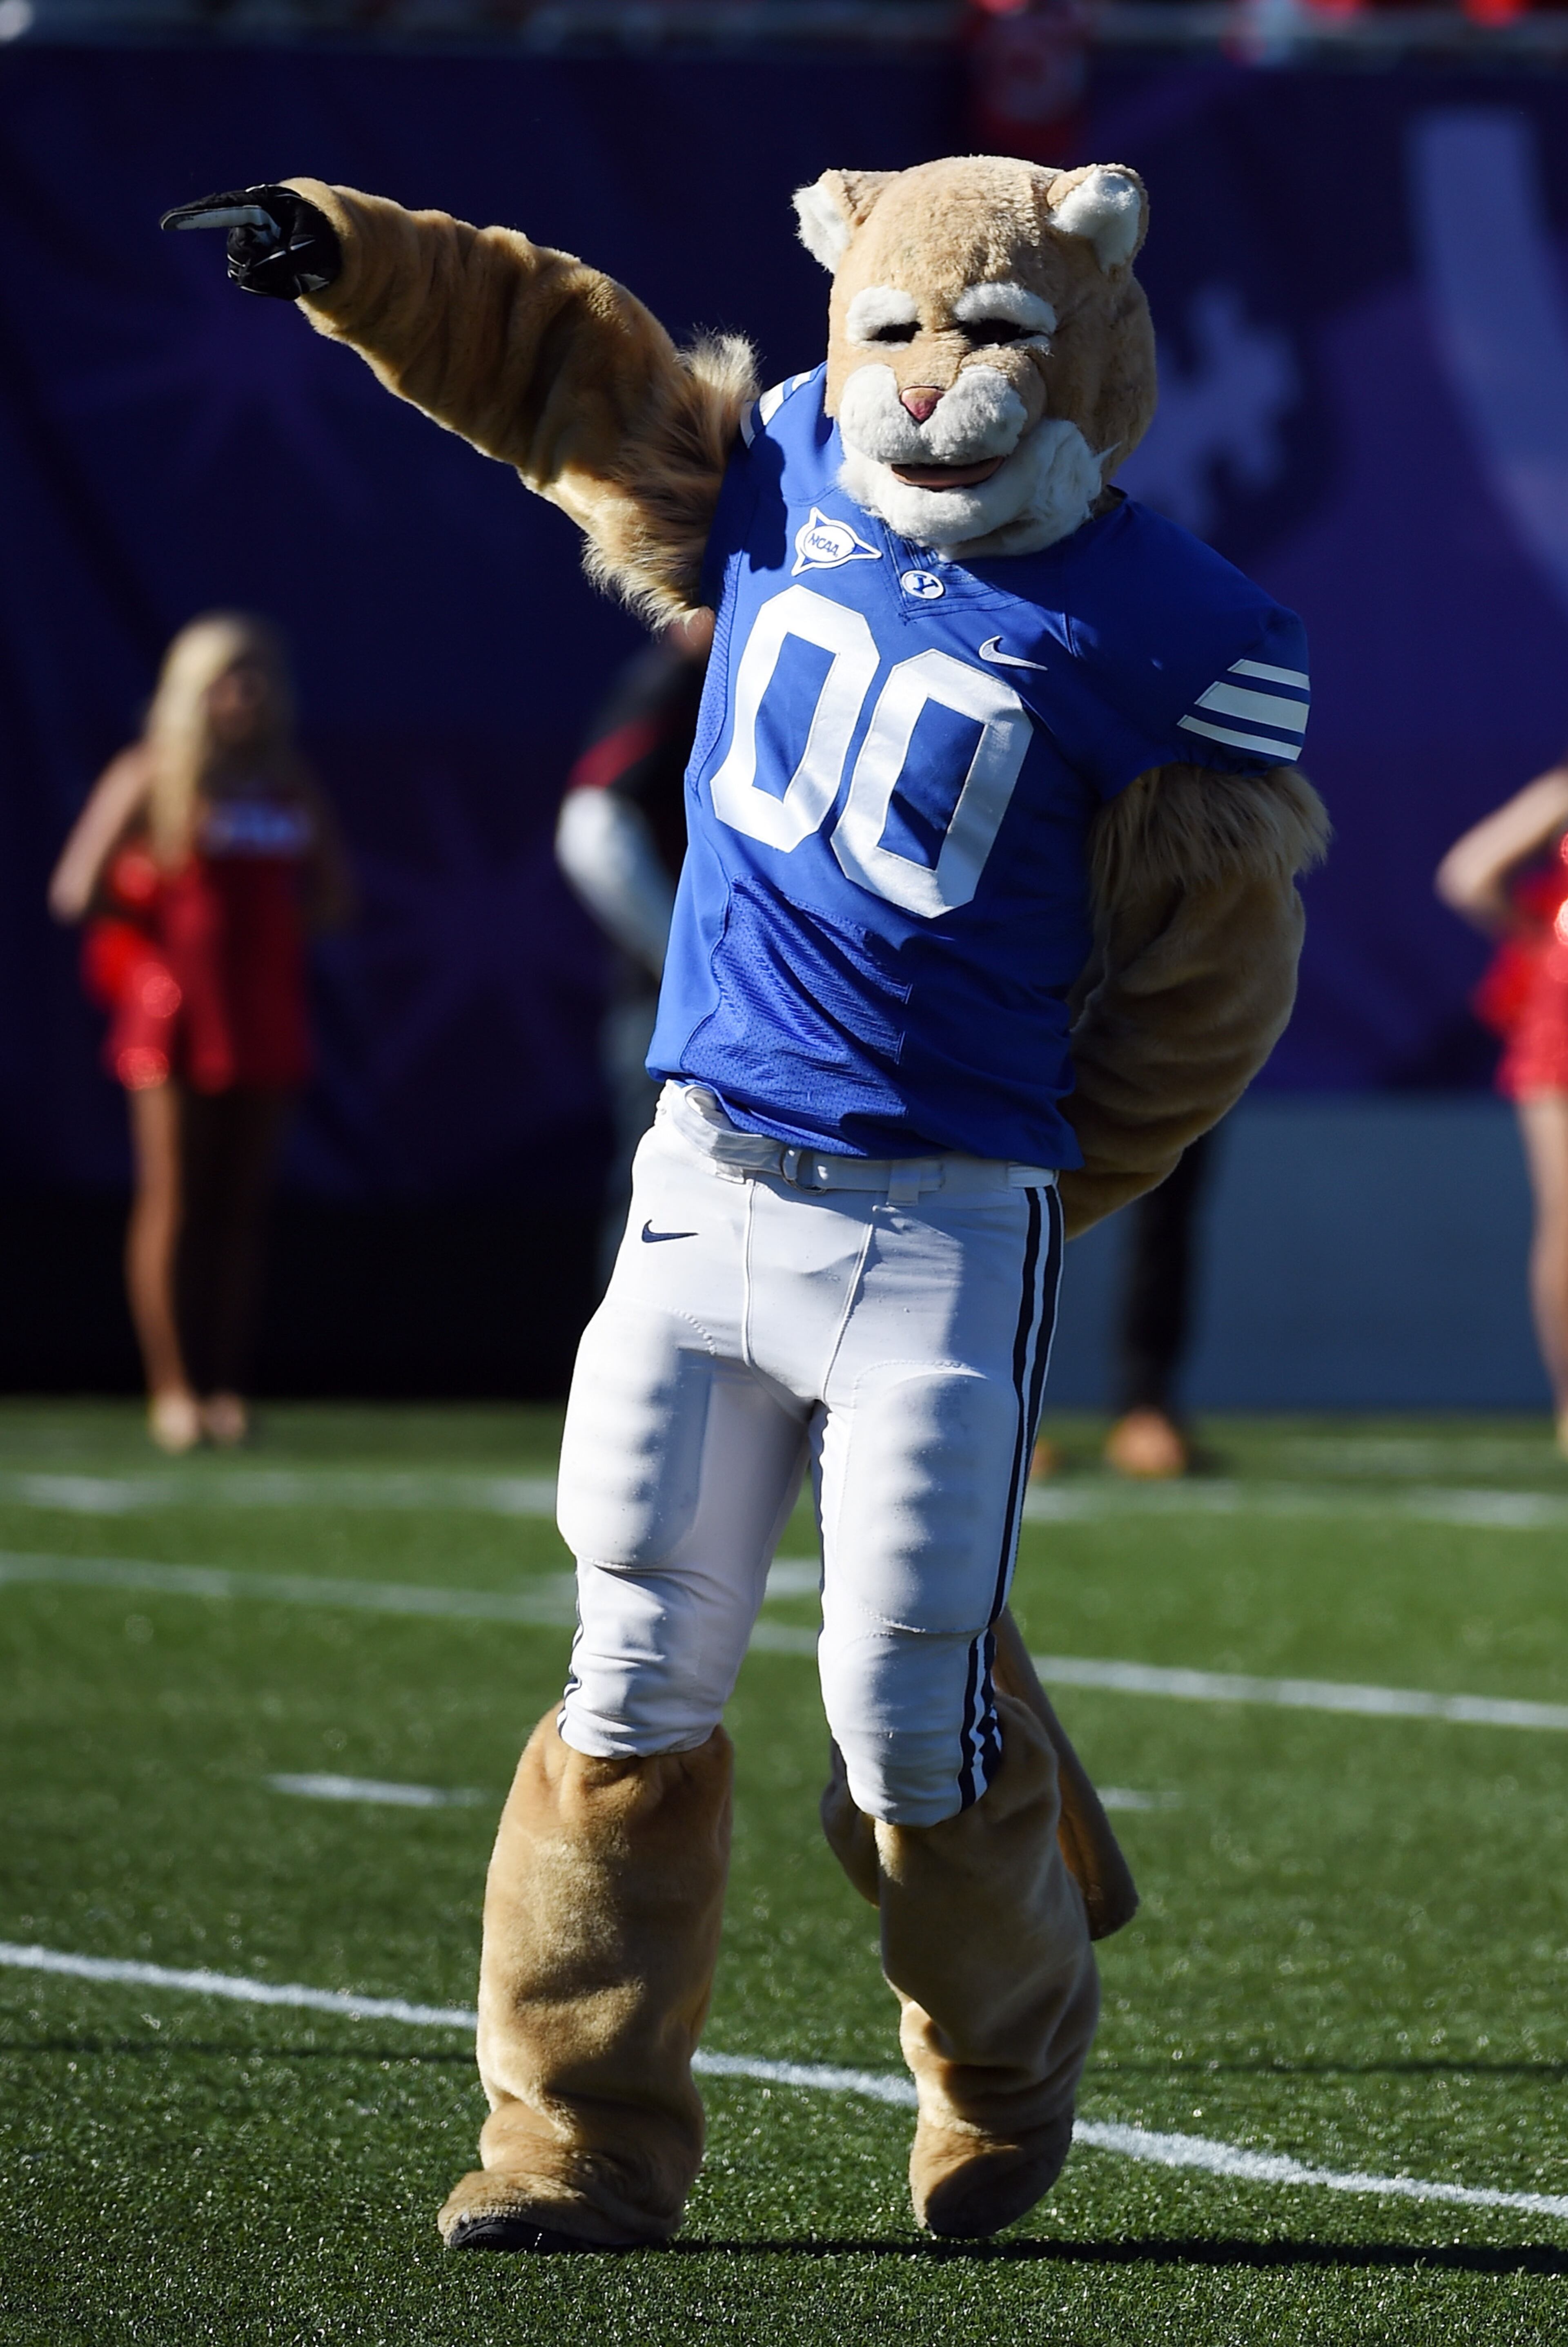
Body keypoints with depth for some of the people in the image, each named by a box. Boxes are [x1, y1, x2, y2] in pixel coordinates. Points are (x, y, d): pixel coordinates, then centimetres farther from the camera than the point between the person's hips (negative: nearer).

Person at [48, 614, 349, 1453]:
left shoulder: (290, 784, 12)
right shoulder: (150, 779, -2)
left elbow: (332, 895, 19)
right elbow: (76, 893, -6)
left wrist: (277, 923, 5)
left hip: (265, 1019, 5)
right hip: (174, 1019, -5)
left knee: (238, 1207, 4)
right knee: (172, 1204, -6)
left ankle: (226, 1387, 6)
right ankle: (172, 1390, -5)